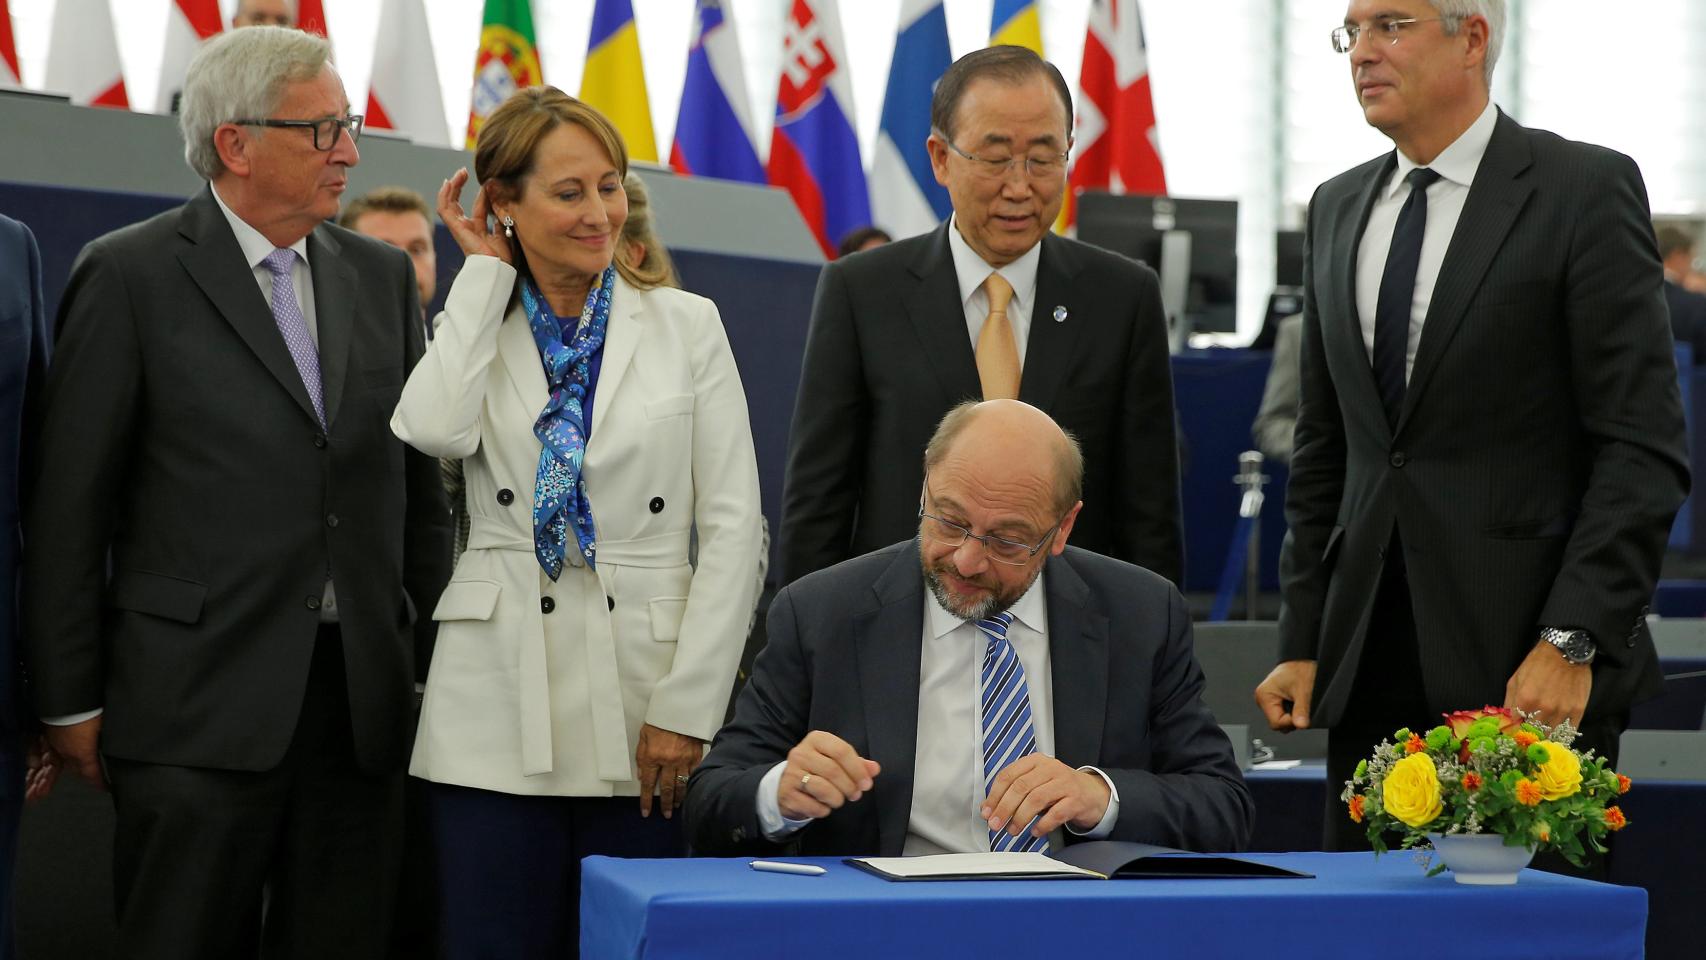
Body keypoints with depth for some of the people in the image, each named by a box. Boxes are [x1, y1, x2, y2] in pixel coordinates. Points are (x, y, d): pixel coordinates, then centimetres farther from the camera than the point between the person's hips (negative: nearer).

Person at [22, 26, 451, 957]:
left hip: (361, 698, 5)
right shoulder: (130, 275, -3)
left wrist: (434, 656, 10)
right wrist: (71, 702, -5)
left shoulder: (381, 276, 12)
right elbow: (70, 507, -3)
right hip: (200, 705, -4)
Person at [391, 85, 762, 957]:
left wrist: (686, 707, -7)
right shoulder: (474, 329, 9)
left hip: (642, 712, 0)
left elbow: (731, 527, 0)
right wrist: (486, 271, -3)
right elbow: (434, 432, -15)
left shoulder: (687, 326, 6)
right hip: (498, 718, 1)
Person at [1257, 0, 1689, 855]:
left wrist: (1571, 642, -16)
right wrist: (1302, 642, 11)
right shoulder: (1338, 209, 15)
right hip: (1374, 670, 6)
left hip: (1529, 665, -5)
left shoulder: (1585, 190, -4)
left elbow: (1643, 449, -9)